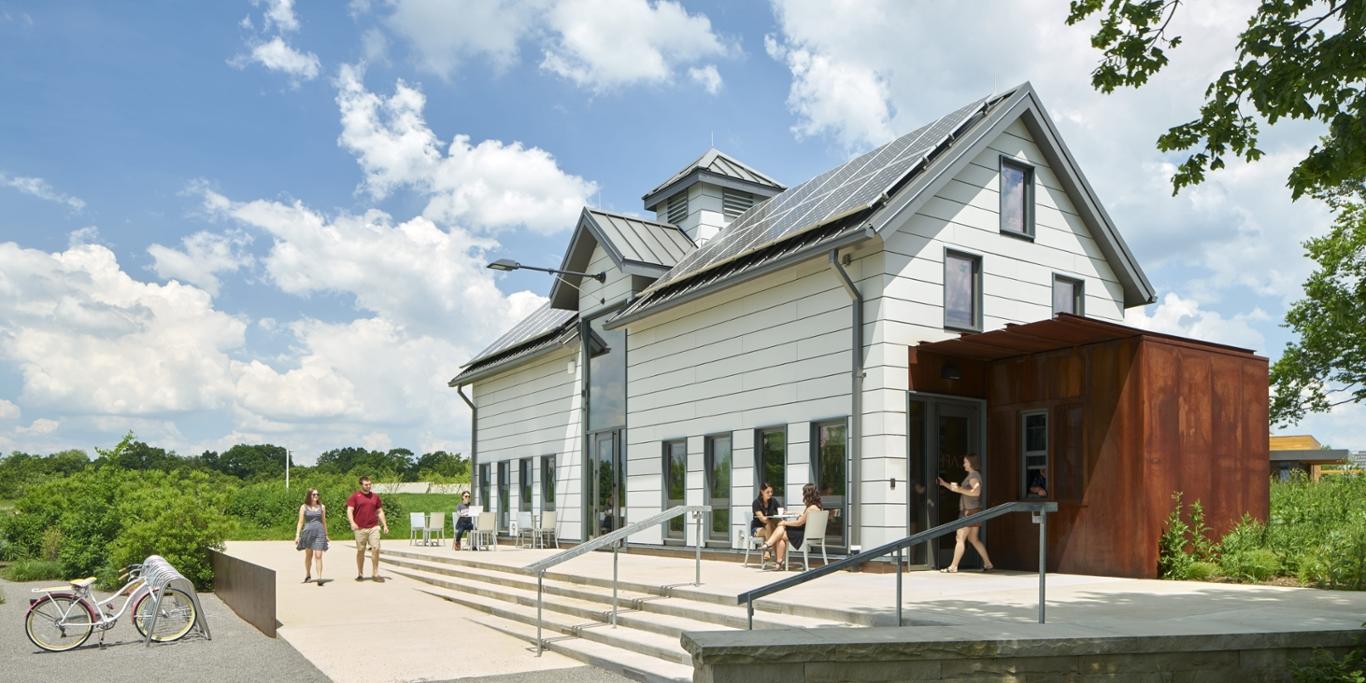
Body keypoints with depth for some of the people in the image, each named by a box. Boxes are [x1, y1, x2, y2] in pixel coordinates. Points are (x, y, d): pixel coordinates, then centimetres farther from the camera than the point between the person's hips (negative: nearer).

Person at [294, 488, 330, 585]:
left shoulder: (322, 507, 8)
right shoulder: (304, 507, 3)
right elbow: (300, 522, 2)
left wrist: (326, 535, 18)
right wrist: (297, 535, -5)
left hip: (319, 533, 0)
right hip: (308, 532, 0)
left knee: (318, 555, -11)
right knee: (308, 555, 15)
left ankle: (320, 578, -16)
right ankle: (308, 575, 34)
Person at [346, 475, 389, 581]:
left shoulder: (375, 496, 12)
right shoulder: (355, 497, 3)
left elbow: (380, 512, 17)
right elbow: (349, 511, -6)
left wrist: (385, 525, 10)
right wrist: (352, 523, -23)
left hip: (374, 527, 2)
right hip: (360, 528, -2)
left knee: (376, 549, -7)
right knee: (360, 551, 6)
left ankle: (375, 573, -1)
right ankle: (360, 574, 17)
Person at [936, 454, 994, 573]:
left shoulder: (973, 476, -11)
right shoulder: (971, 476, 20)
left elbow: (976, 492, -28)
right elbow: (958, 489, 27)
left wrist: (959, 489, -25)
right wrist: (944, 484, 21)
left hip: (970, 511, -10)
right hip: (969, 511, 10)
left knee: (960, 538, -9)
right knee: (973, 539, 14)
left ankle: (953, 567, -10)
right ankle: (988, 564, 16)